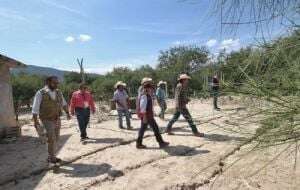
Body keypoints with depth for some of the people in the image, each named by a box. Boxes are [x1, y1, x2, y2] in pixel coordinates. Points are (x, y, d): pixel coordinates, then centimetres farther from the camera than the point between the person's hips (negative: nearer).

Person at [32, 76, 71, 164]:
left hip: (57, 119, 5)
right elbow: (35, 108, -13)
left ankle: (52, 157, 25)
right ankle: (52, 158, 8)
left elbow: (64, 103, 13)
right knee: (51, 139, -9)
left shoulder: (58, 92, 1)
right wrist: (35, 121, -16)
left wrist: (67, 113, 3)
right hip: (47, 120, -5)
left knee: (56, 139, 10)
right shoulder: (40, 93, -13)